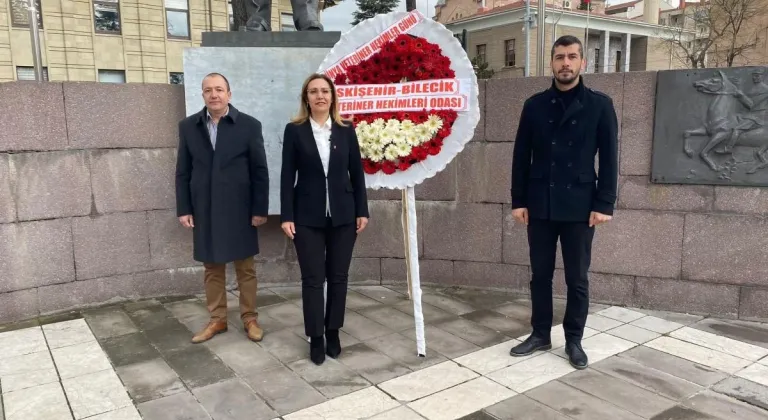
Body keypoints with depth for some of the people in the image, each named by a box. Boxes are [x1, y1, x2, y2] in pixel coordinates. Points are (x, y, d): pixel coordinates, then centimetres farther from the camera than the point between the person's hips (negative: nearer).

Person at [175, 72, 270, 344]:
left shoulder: (249, 125, -3)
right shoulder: (188, 126, 5)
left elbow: (260, 171, -3)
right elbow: (183, 172, 6)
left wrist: (260, 209, -7)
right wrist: (183, 209, 0)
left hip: (239, 210, -2)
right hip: (204, 211, 3)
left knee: (245, 268, 8)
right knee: (212, 268, 12)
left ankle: (249, 319, 21)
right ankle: (217, 320, 25)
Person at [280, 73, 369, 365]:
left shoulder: (346, 130, 5)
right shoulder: (294, 130, 0)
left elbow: (357, 173, 6)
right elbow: (287, 175, -3)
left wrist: (362, 211, 1)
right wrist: (286, 216, -9)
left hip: (343, 215, 2)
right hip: (308, 217, -2)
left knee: (338, 277, 9)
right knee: (312, 279, 3)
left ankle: (333, 332, 25)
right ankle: (315, 337, 16)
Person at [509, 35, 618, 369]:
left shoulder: (600, 105, 0)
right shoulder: (535, 105, 6)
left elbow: (609, 158, -2)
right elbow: (521, 156, 5)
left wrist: (604, 204, -8)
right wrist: (518, 201, 1)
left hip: (580, 206, -2)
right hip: (540, 206, 2)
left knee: (577, 279, 7)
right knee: (540, 275, 10)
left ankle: (574, 340, 22)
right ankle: (540, 334, 25)